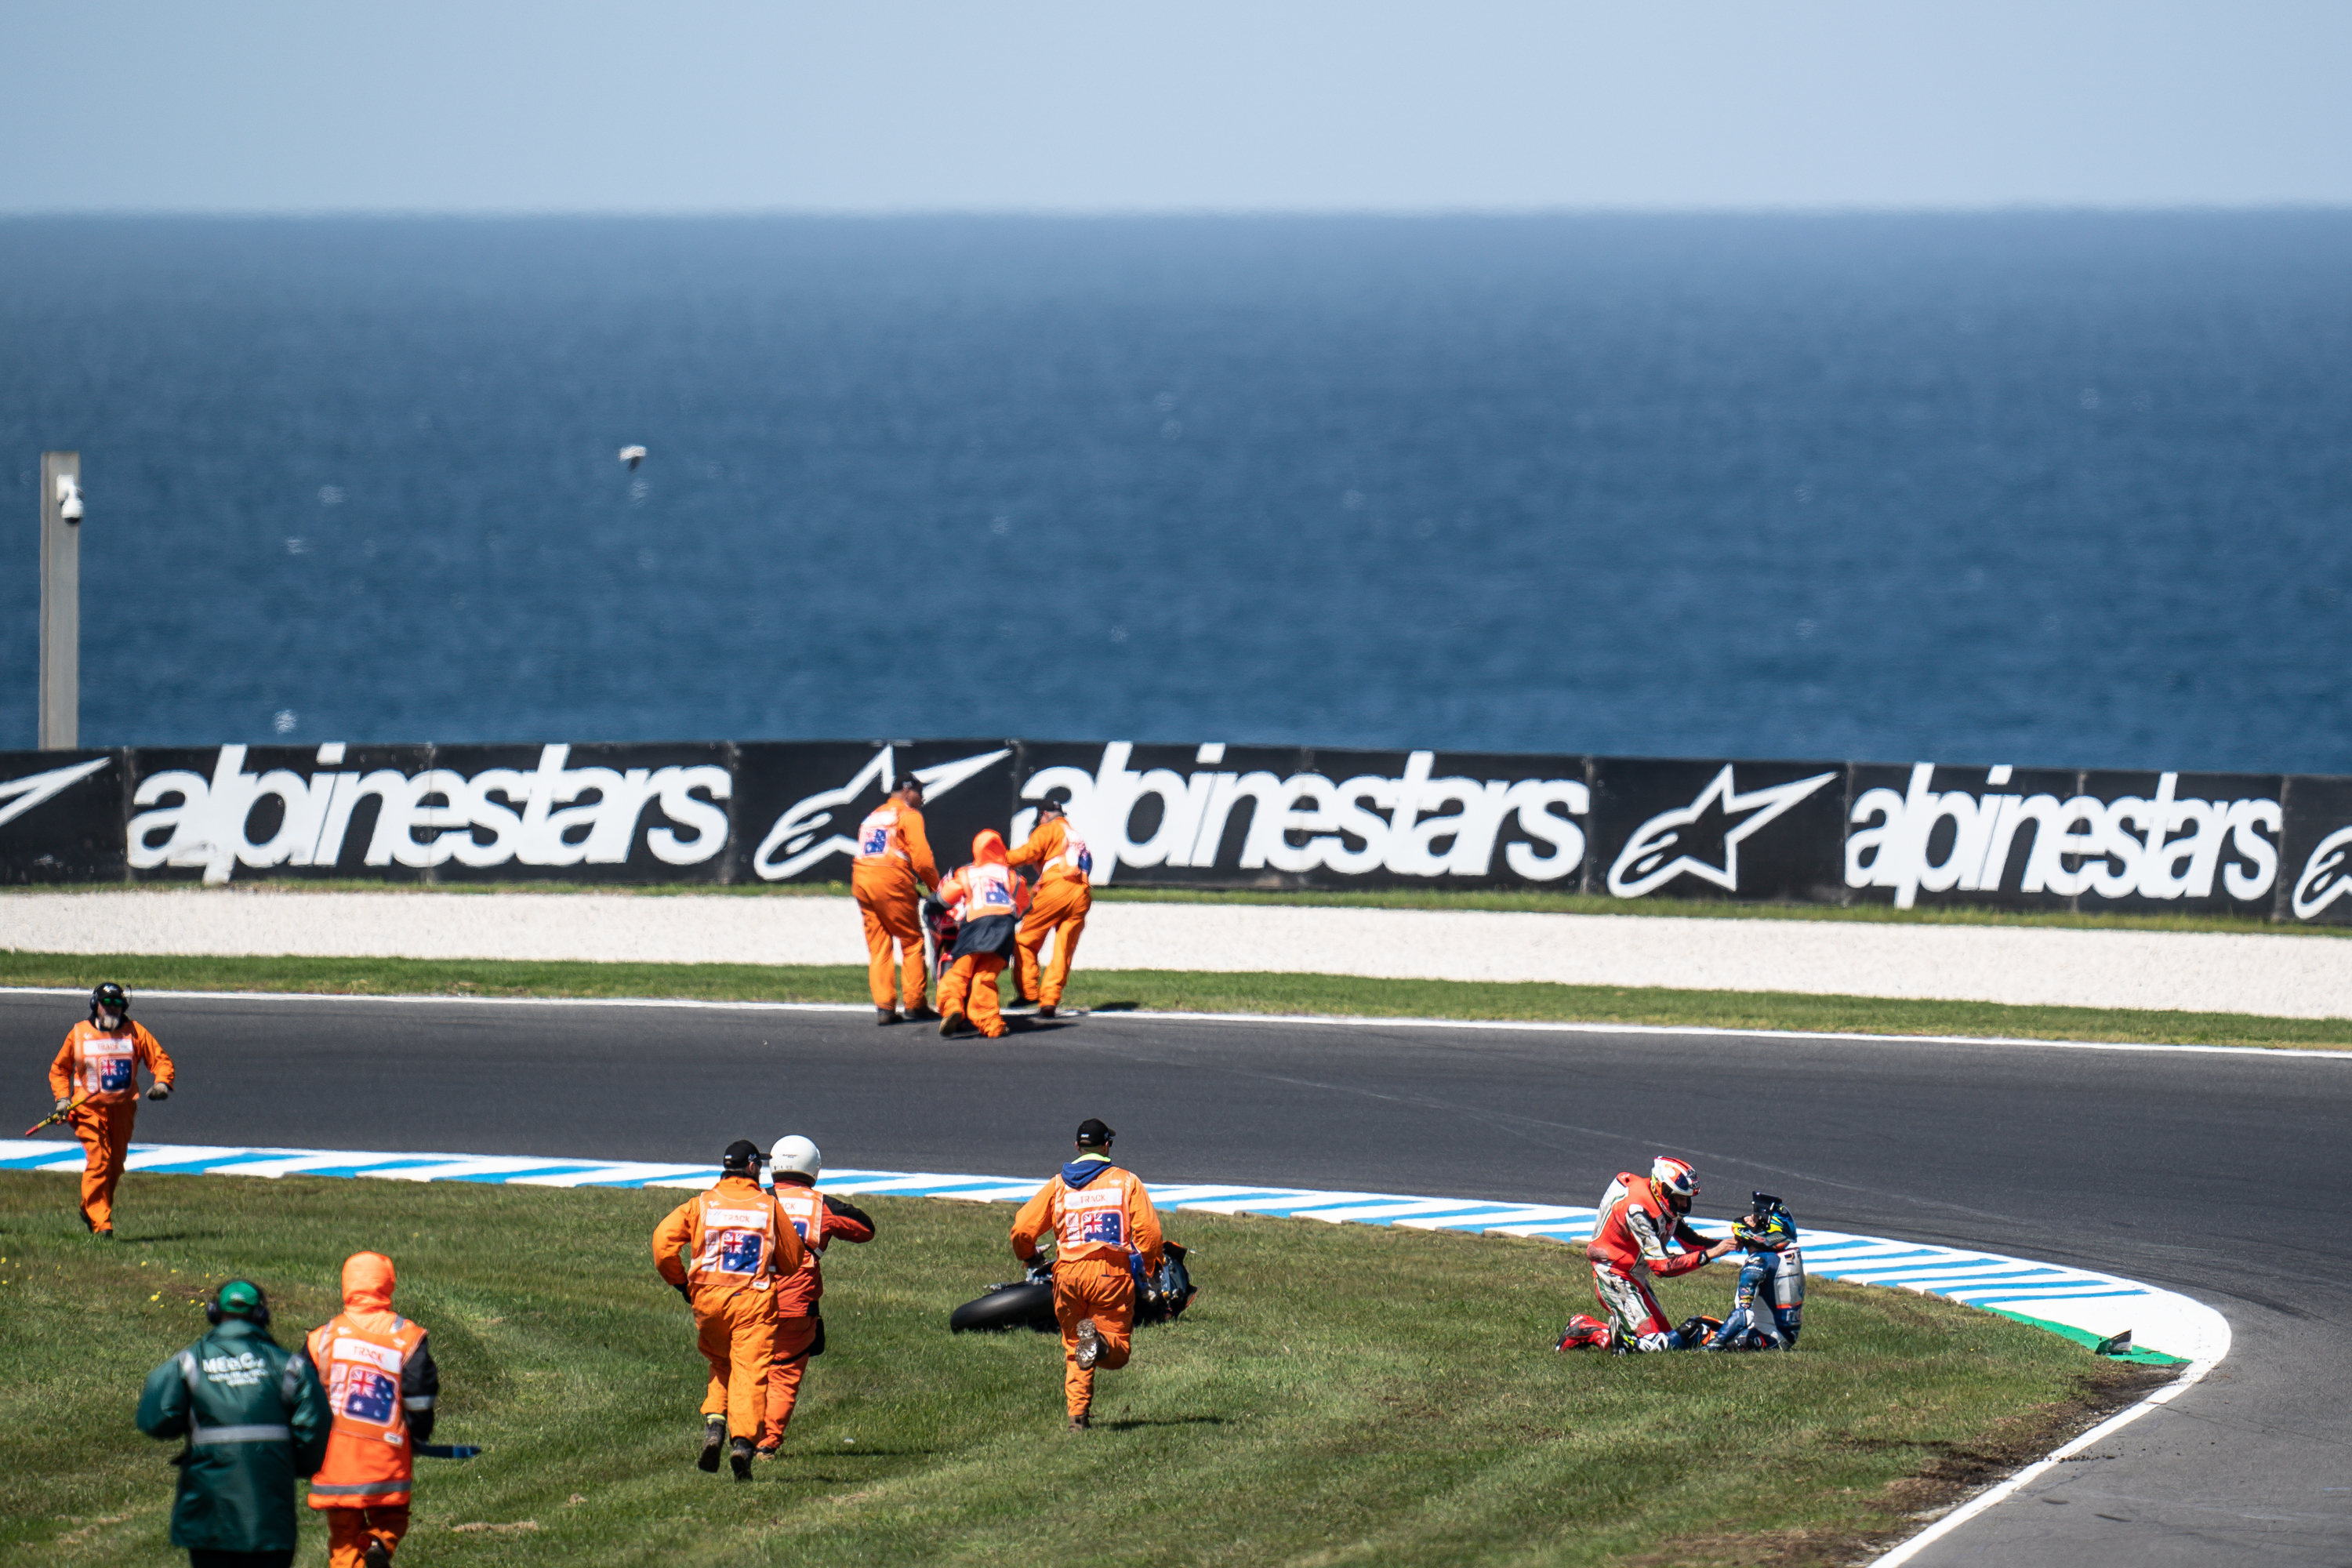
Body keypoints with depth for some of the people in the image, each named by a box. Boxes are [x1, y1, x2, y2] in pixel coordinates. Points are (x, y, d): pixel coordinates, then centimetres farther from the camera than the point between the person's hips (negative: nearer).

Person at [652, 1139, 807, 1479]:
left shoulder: (700, 1205, 6)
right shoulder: (770, 1206, 5)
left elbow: (663, 1242, -4)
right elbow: (793, 1260, 9)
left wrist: (680, 1282, 9)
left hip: (708, 1298, 2)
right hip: (755, 1299, -2)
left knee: (720, 1365, 22)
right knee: (750, 1373, -5)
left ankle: (714, 1426, 2)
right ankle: (743, 1440, -23)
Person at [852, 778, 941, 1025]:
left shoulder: (873, 816, 25)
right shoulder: (909, 815, 2)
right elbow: (922, 859, -7)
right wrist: (938, 887, 5)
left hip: (861, 882, 6)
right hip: (891, 882, -6)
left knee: (877, 947, 6)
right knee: (912, 942, 3)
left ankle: (883, 1007, -2)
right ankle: (914, 1003, 0)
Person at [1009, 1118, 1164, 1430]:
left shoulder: (1058, 1185, 11)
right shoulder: (1126, 1182, 6)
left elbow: (1022, 1229, 7)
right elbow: (1149, 1231, -3)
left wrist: (1029, 1257, 28)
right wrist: (1148, 1270, 13)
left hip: (1068, 1274, 2)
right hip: (1113, 1273, -2)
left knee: (1073, 1347, 17)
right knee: (1118, 1352, 1)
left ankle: (1077, 1413, -1)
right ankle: (1099, 1341, -35)